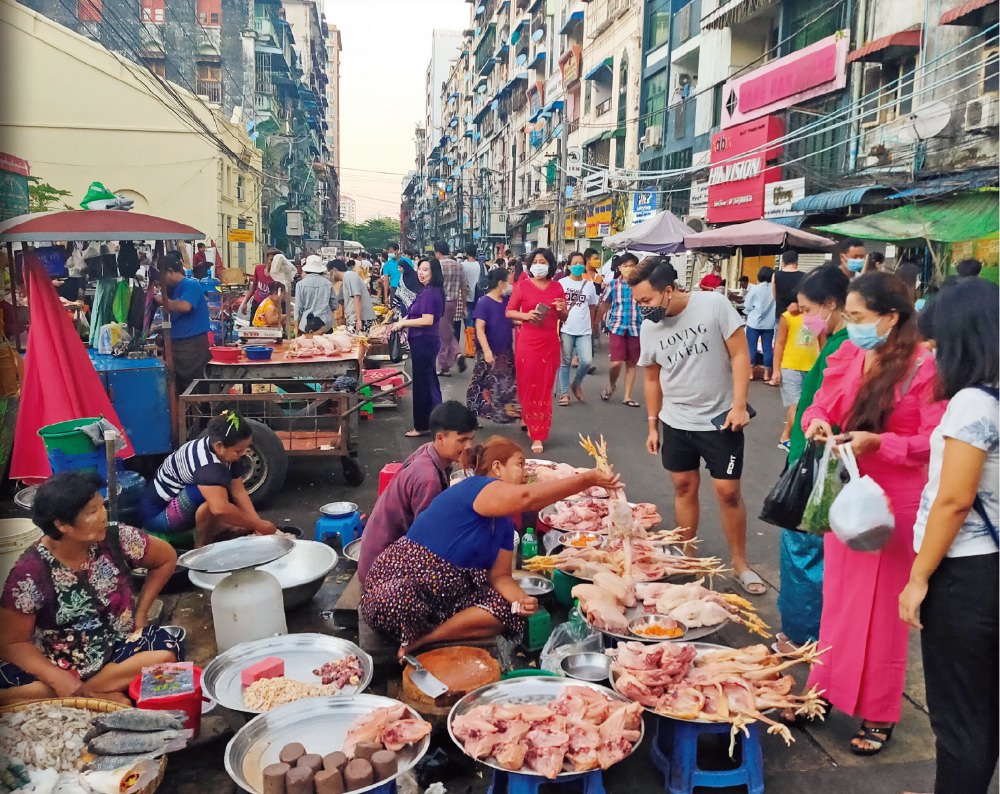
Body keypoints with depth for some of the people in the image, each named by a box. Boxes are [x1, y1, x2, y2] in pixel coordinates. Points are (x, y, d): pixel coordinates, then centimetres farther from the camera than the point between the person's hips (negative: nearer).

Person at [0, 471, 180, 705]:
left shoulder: (117, 540, -11)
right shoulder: (30, 572, -15)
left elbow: (167, 558, 7)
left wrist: (141, 611, 0)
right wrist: (59, 679, -25)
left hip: (119, 649, 1)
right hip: (59, 665, -1)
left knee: (166, 653, -30)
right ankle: (103, 696, -19)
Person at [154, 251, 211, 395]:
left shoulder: (191, 285, -12)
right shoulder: (173, 288, 15)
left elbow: (185, 306, -29)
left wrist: (162, 300, -15)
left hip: (193, 344, -9)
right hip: (176, 342, 9)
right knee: (177, 386, 12)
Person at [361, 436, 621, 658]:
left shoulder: (505, 524, 10)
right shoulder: (474, 487, -18)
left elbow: (499, 576, 7)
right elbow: (526, 497, -36)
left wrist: (521, 599, -15)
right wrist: (588, 479, -37)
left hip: (448, 595, 9)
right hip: (402, 581, -9)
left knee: (509, 611, -11)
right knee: (400, 603, -42)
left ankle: (421, 640, -13)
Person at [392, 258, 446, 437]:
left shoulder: (430, 293, -19)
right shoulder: (429, 291, 12)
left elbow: (427, 320, -26)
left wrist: (402, 323, -16)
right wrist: (403, 323, 9)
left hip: (424, 342, -11)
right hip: (425, 341, 11)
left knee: (422, 383, -2)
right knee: (429, 381, 18)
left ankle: (422, 426, 7)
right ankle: (434, 421, 29)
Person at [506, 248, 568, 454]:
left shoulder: (557, 288, 7)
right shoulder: (522, 286, -1)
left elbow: (563, 319, 13)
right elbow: (509, 312, 0)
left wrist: (562, 310, -9)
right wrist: (526, 315, -16)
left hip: (550, 344, 2)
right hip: (527, 342, -2)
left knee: (544, 389, 5)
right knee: (528, 386, 2)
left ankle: (538, 434, 13)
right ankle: (532, 424, 20)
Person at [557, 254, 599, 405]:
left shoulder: (589, 284, 8)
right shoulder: (562, 283, 0)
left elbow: (592, 307, 15)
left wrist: (592, 327, 14)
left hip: (584, 331, 2)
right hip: (566, 329, -2)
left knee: (587, 361, -9)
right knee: (565, 362, 3)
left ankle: (577, 383, 17)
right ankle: (564, 393, 13)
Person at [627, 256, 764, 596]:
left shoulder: (714, 305, -14)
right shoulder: (649, 328, -1)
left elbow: (740, 354, -11)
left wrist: (739, 405, -17)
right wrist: (653, 425, 12)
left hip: (720, 419, -4)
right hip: (676, 422, 4)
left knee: (728, 491, 0)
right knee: (684, 487, 10)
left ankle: (740, 563, 17)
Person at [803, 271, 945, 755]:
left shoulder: (924, 367, -16)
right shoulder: (846, 355, 1)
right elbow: (821, 405, 10)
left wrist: (878, 442, -24)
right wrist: (818, 422, -11)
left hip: (894, 503, -5)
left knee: (881, 607, 7)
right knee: (838, 596, 16)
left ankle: (878, 714, 23)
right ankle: (829, 687, 33)